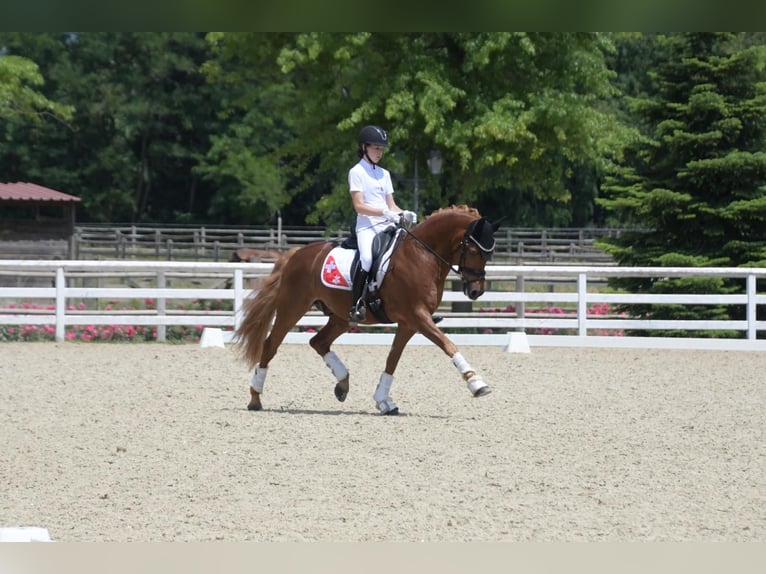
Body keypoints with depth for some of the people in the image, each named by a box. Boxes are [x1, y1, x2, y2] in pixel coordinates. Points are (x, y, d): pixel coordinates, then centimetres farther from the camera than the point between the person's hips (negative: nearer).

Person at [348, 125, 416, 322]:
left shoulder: (384, 174, 20)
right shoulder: (357, 172, 0)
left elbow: (391, 204, 18)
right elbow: (359, 206, -9)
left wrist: (404, 214, -4)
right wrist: (385, 213, -21)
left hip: (387, 226, 7)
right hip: (367, 226, -7)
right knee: (367, 258, -34)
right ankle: (355, 306, -30)